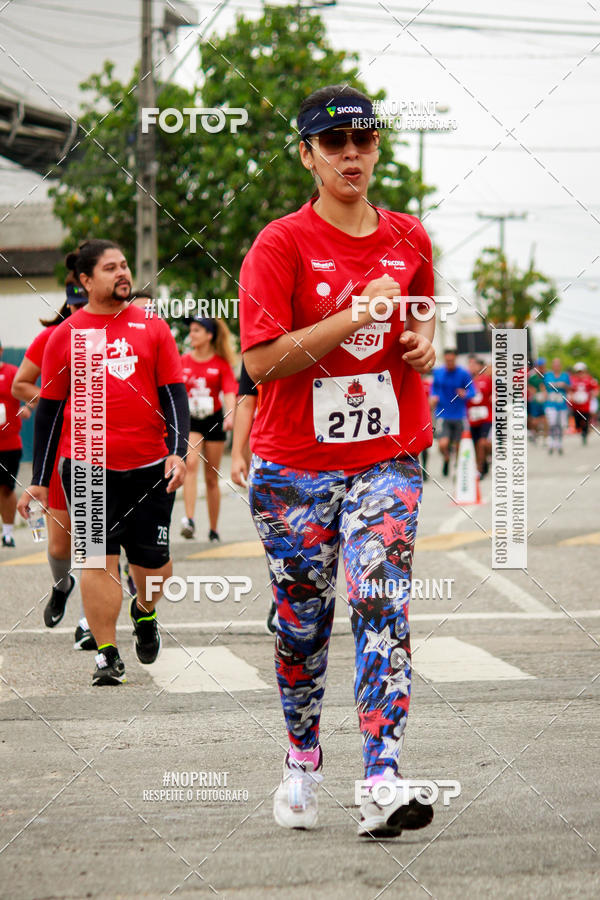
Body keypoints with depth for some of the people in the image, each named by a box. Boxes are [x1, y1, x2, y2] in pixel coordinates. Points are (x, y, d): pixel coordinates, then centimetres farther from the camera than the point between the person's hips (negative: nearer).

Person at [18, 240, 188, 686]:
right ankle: (107, 654, 2)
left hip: (149, 465, 1)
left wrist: (178, 451, -7)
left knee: (153, 560, 6)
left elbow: (174, 394, 8)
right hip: (86, 466, -1)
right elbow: (49, 409, 9)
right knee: (99, 558, -6)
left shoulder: (153, 328, 8)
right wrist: (40, 480, 7)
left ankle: (145, 612, 38)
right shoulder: (66, 335, 5)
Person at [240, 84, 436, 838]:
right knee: (302, 617, 9)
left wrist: (423, 343, 4)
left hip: (387, 456, 2)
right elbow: (262, 360, -15)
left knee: (383, 610, -13)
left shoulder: (408, 238, 8)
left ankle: (381, 785, -20)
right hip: (295, 461, -2)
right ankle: (302, 757, 32)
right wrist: (356, 316, -20)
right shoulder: (280, 245, -6)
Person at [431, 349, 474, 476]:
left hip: (459, 415, -1)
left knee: (458, 446, 7)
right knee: (443, 445, -16)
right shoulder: (438, 372, 1)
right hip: (443, 415, 1)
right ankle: (447, 458, 18)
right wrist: (434, 396, -3)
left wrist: (465, 394, -26)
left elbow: (472, 392, -4)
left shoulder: (463, 374, -7)